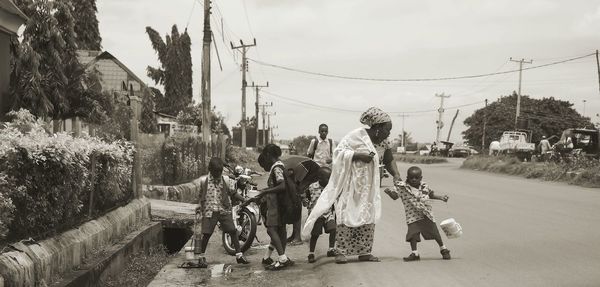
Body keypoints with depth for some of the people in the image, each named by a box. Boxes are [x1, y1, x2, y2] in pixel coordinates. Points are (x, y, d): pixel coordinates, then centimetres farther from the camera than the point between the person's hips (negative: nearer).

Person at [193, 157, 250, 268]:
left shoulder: (226, 180, 0)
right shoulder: (203, 181, -1)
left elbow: (233, 193, 4)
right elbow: (201, 196, 12)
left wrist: (244, 199, -7)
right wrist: (200, 206, 2)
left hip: (224, 210, 1)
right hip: (209, 211, -1)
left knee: (233, 231, -6)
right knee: (206, 234, -3)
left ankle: (239, 255, 3)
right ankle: (201, 257, 13)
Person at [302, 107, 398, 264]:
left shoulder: (376, 142, 15)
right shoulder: (356, 135, -11)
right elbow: (339, 151, -16)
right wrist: (359, 155, -22)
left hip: (367, 188, 9)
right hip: (351, 185, -8)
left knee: (368, 218, 5)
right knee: (347, 216, -8)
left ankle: (364, 251, 10)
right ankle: (341, 252, -4)